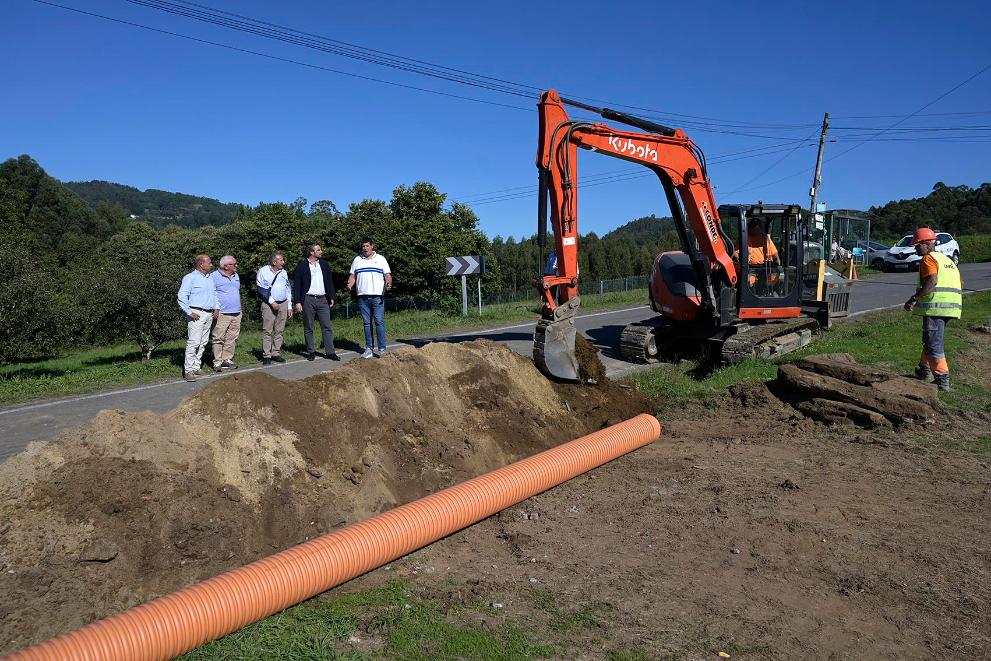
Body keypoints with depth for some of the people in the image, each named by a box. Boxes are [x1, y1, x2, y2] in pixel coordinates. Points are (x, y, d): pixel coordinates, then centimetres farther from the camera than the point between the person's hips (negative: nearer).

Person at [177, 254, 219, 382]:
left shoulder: (210, 278, 18)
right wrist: (189, 312, -15)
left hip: (209, 314, 8)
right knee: (193, 342, -12)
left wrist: (217, 308, 14)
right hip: (197, 314, -8)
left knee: (203, 343, 8)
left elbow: (214, 294, 28)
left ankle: (196, 367, 14)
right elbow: (182, 297, -11)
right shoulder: (190, 277, -6)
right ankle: (188, 370, -11)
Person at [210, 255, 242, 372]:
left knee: (231, 339, 6)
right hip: (222, 314, -6)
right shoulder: (214, 277, -5)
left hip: (236, 314, 7)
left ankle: (227, 359, 12)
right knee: (218, 339, -5)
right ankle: (217, 362, -1)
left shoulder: (236, 276, 18)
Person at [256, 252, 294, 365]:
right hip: (269, 304, -5)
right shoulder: (263, 271, -1)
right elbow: (261, 289, -6)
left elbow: (288, 290, 17)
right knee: (267, 331, -5)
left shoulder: (283, 272, 14)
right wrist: (271, 301, -12)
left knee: (279, 330, 4)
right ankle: (266, 356, -3)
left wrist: (289, 306, 13)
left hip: (283, 304, 5)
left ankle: (276, 353, 10)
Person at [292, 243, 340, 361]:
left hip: (323, 300, 3)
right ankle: (310, 352, 13)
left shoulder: (324, 264, 12)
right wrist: (297, 302, -9)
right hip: (308, 300, -3)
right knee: (308, 328, 4)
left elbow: (329, 281, 17)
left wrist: (331, 297, 11)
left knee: (327, 327, 0)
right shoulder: (302, 266, -1)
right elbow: (296, 285, -3)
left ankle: (330, 352, 2)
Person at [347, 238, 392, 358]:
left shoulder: (380, 259, 9)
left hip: (378, 296, -3)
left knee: (379, 321, -6)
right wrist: (350, 285, -6)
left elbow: (387, 275, 4)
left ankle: (382, 349, -3)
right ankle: (369, 348, 11)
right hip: (362, 296, 3)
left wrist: (388, 283, -17)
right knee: (366, 323, 6)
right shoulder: (357, 260, 15)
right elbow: (352, 276, 14)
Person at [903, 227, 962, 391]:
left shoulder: (928, 259, -6)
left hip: (935, 307, -10)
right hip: (951, 307, 10)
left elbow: (932, 281, -22)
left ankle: (943, 380, -10)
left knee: (933, 345, -8)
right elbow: (958, 284, 22)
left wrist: (914, 299, -25)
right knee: (930, 340, 23)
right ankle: (925, 370, 35)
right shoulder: (946, 259, 22)